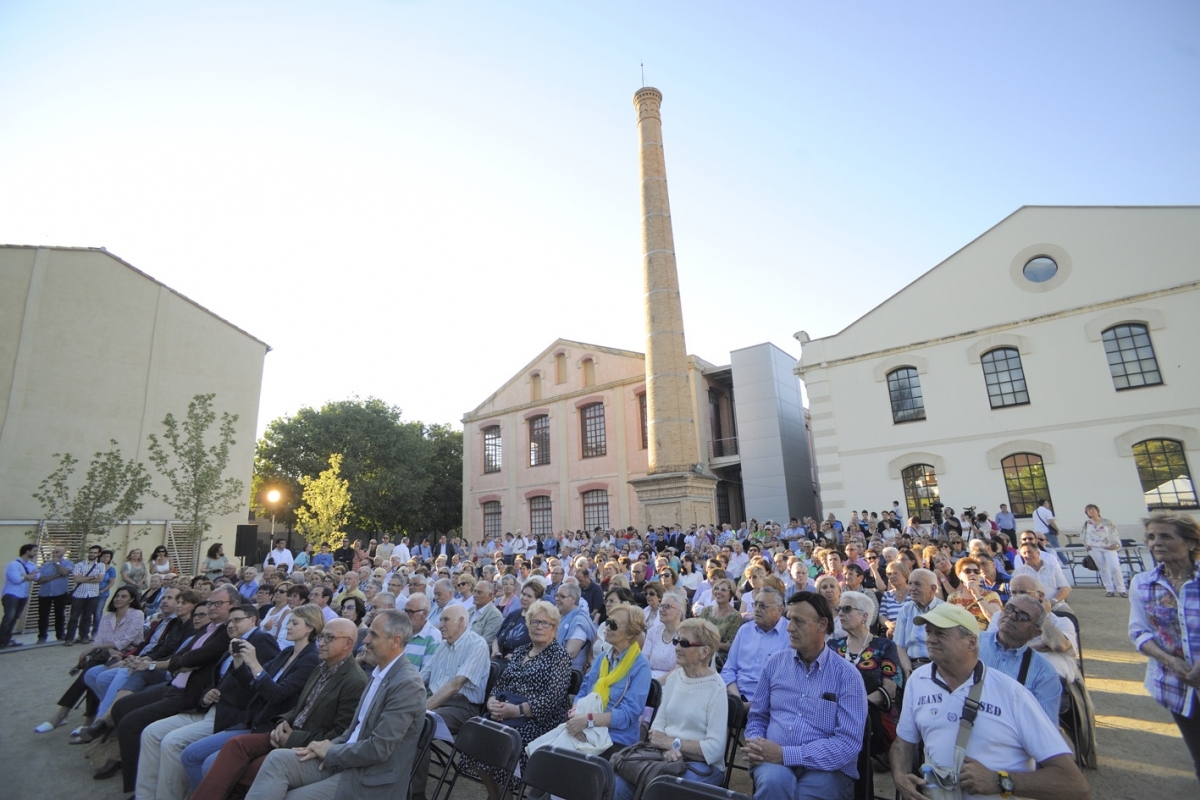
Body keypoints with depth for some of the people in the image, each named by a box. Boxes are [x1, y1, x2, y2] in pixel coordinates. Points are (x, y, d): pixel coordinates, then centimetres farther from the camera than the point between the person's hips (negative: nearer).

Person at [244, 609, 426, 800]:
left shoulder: (407, 683, -22)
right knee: (278, 758, -7)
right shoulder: (380, 672, 10)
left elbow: (378, 749, -23)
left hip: (370, 780, -8)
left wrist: (331, 751, -10)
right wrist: (331, 746, 0)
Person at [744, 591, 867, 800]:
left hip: (827, 768, -2)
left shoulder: (847, 675, -3)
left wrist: (786, 754, -18)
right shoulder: (775, 662, 7)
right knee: (774, 781, -32)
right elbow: (757, 716, 15)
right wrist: (754, 744, -8)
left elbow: (849, 742, -12)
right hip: (774, 761, 2)